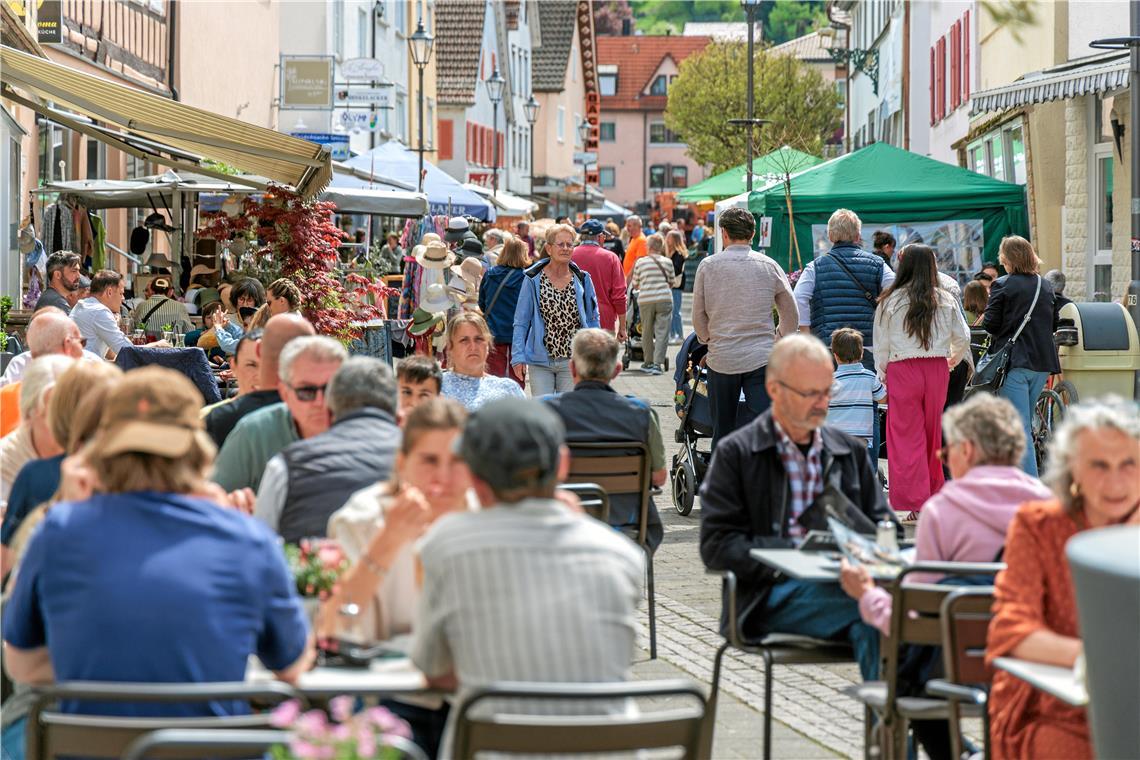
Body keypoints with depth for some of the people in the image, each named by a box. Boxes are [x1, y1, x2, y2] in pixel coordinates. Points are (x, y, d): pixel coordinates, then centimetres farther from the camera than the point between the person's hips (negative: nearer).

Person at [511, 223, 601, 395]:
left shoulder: (582, 280, 5)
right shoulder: (533, 280, -1)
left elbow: (593, 319, 12)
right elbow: (521, 322, 1)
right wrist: (518, 356, -6)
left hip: (573, 361, 2)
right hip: (540, 362, -2)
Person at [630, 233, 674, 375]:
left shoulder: (640, 262, 3)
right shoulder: (667, 262, 5)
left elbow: (634, 285, 10)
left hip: (645, 300, 0)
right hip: (664, 299, 0)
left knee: (647, 332, 12)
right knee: (662, 331, 0)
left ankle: (648, 362, 20)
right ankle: (658, 363, -7)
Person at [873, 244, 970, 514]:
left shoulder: (890, 302, -2)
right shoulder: (945, 300, 5)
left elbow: (881, 344, 0)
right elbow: (963, 337, 10)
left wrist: (883, 376, 11)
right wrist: (953, 359, 29)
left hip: (903, 370, -3)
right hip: (937, 368, 3)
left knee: (907, 435, -1)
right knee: (933, 434, 13)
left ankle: (915, 501, -6)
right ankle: (933, 494, 21)